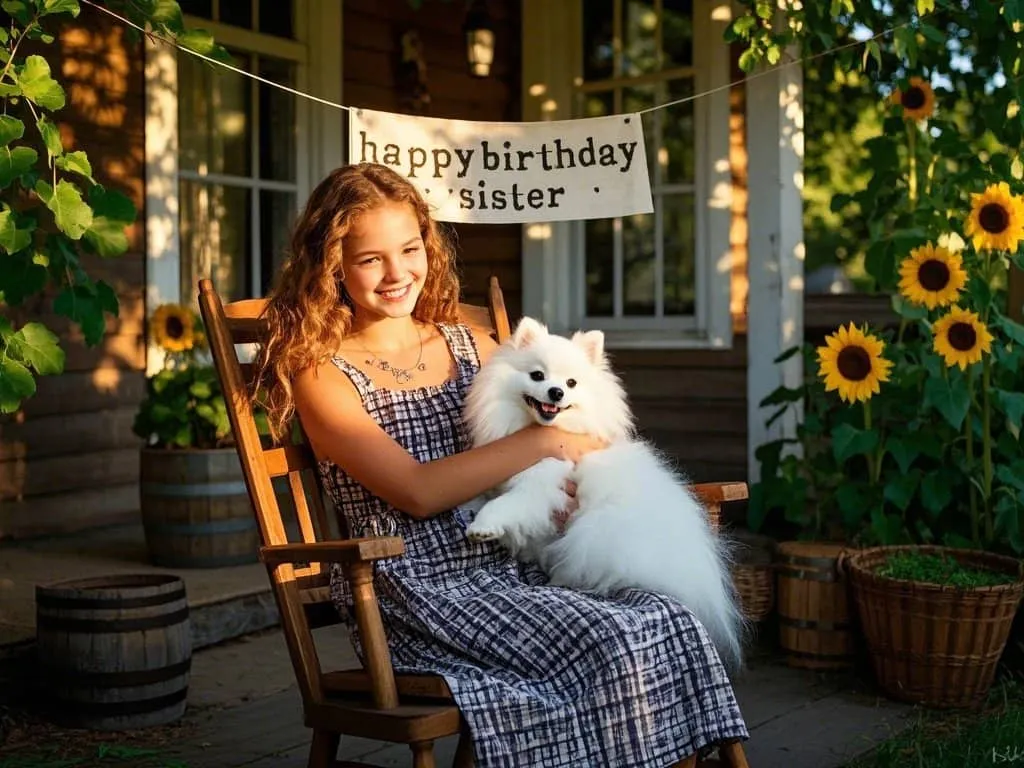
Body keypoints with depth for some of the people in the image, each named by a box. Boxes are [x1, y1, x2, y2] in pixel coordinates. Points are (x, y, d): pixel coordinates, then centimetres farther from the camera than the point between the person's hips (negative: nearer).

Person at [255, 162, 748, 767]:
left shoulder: (470, 345, 18)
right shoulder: (322, 374, 1)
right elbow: (415, 491, -12)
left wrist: (582, 460, -5)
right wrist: (543, 442, -12)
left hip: (511, 566, 5)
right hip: (420, 587, -5)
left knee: (672, 621, -20)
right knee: (609, 646, -27)